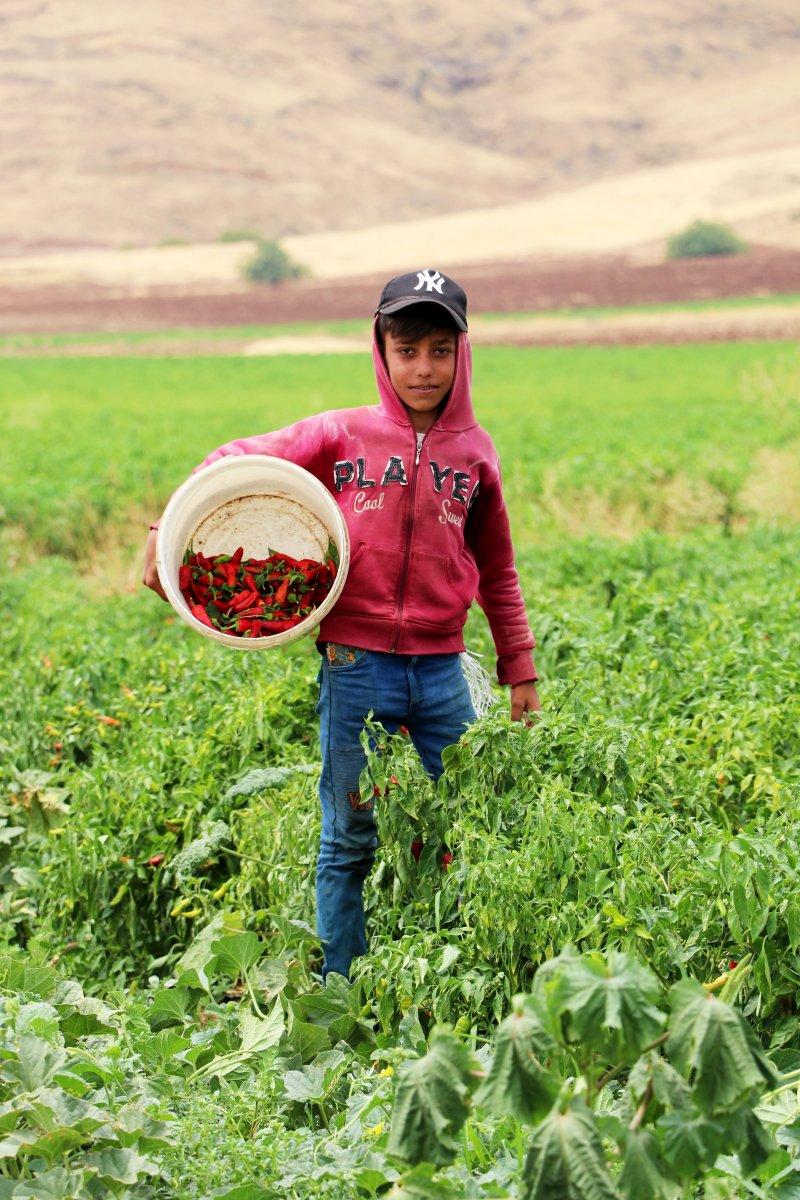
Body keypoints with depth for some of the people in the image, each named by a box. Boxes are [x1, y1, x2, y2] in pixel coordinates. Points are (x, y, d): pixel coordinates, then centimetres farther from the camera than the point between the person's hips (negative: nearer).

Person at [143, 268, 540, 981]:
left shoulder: (474, 452, 7)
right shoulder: (342, 436, 0)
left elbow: (496, 572, 17)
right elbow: (237, 465, 8)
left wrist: (521, 670, 18)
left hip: (442, 673, 2)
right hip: (355, 668, -2)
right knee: (349, 843, 5)